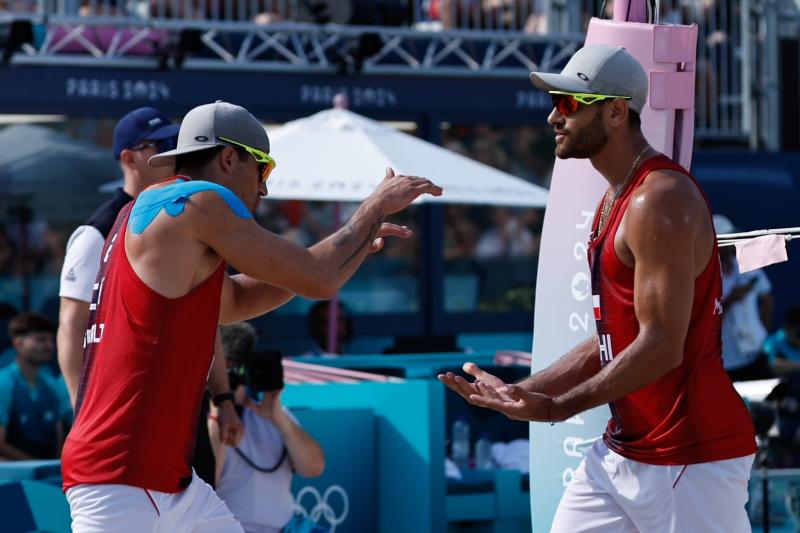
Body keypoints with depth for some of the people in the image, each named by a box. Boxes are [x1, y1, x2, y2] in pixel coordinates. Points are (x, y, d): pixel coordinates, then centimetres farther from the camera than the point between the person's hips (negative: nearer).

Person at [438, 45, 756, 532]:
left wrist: (557, 408, -19)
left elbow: (661, 347, -23)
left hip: (691, 458, -10)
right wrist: (523, 392, 10)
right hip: (623, 450, 10)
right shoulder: (614, 200, 14)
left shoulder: (659, 201, -17)